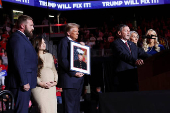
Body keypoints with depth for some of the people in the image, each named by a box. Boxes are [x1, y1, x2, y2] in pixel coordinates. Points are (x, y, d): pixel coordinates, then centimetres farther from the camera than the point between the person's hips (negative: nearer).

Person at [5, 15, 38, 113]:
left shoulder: (23, 38, 20)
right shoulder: (17, 39, -13)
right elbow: (18, 63, -20)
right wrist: (24, 82, -21)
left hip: (25, 83, 10)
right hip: (20, 84, -10)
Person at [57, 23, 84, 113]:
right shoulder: (64, 42, -7)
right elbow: (62, 60, -16)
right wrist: (74, 73, -20)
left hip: (78, 77, 9)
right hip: (69, 79, -9)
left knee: (76, 106, 12)